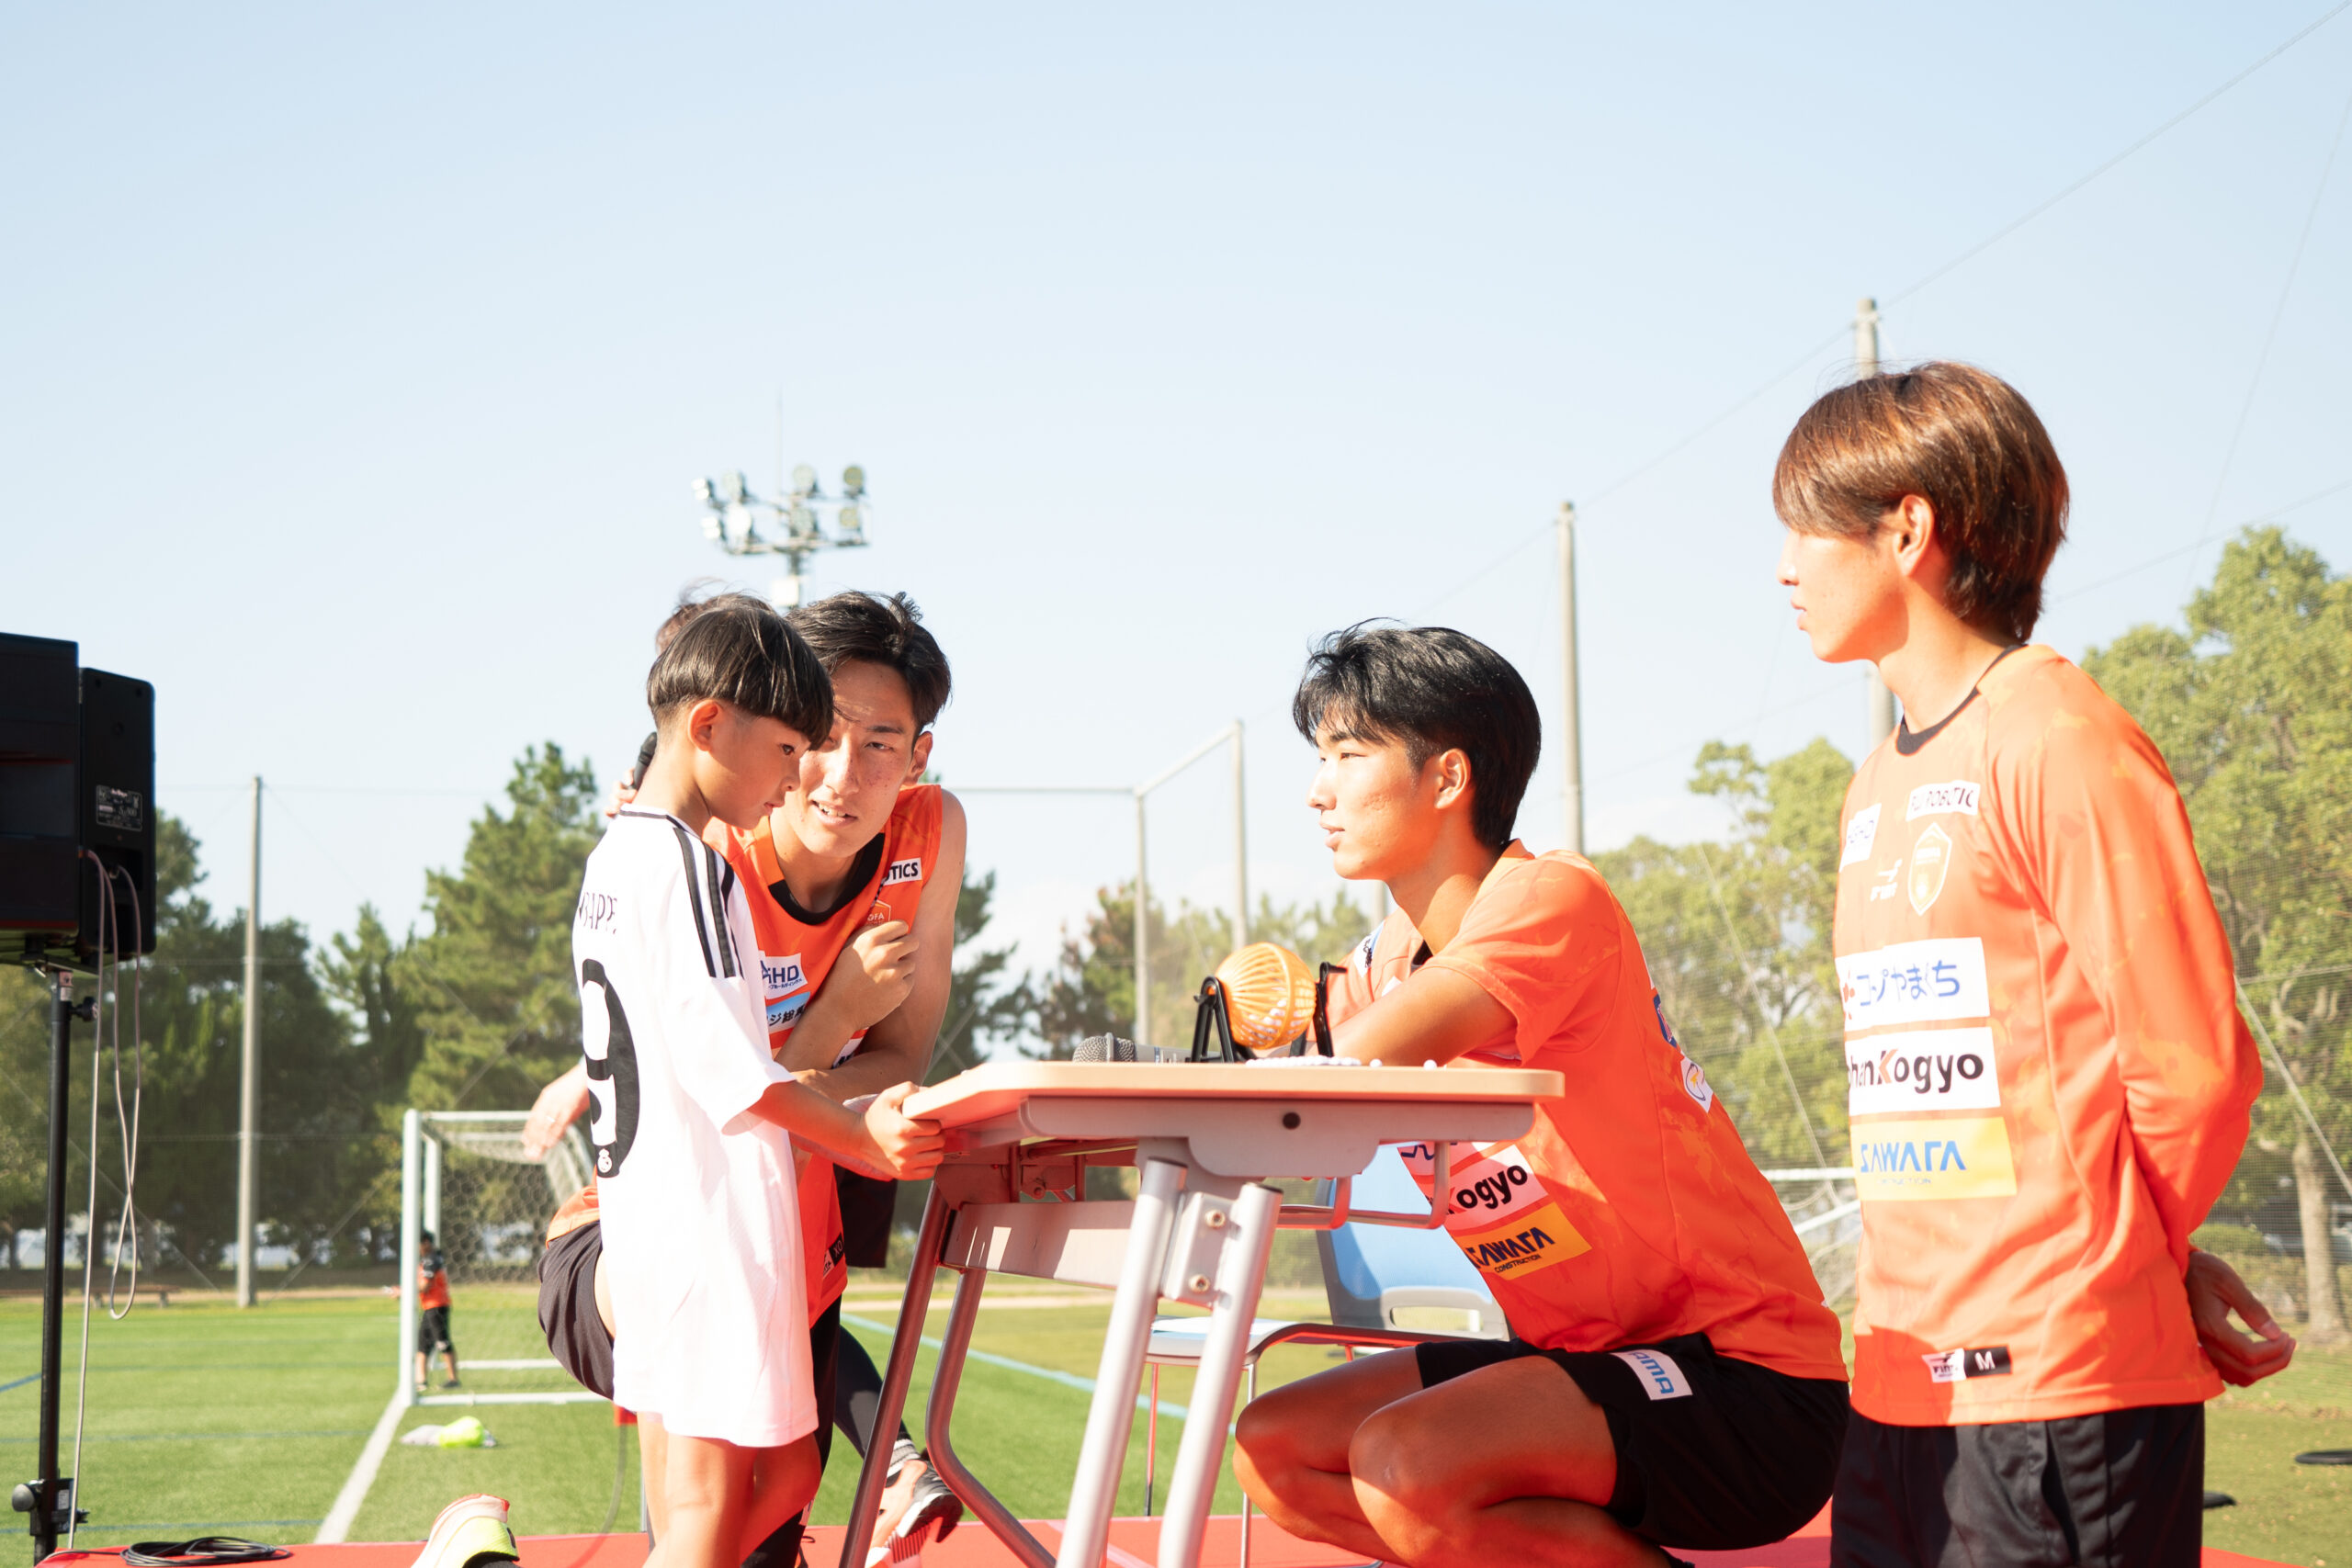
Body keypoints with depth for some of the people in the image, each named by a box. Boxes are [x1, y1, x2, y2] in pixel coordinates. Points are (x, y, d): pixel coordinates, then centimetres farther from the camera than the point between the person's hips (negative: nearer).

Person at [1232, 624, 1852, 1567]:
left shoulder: (1547, 897, -16)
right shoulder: (1383, 963, 10)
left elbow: (1355, 1077, -28)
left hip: (1744, 1370, -9)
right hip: (1582, 1354, 9)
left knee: (1403, 1466, -29)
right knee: (1272, 1451, 1)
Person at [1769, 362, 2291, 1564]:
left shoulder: (2058, 740, -10)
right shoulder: (1878, 786, 16)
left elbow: (2193, 1063, -12)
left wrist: (2118, 1263, 3)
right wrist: (2143, 1253, 10)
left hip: (2060, 1379, -8)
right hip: (1905, 1372, 8)